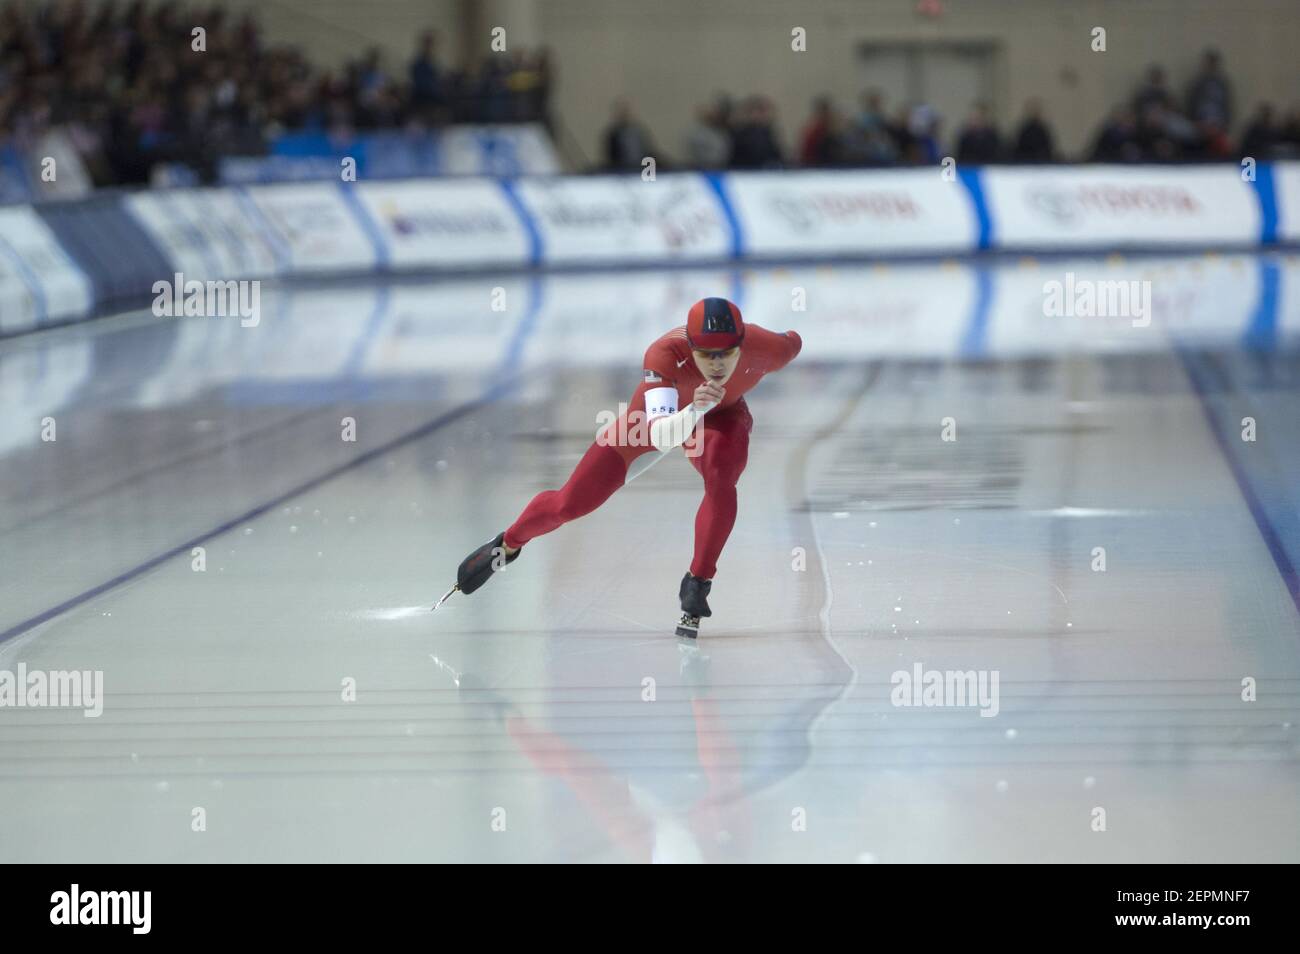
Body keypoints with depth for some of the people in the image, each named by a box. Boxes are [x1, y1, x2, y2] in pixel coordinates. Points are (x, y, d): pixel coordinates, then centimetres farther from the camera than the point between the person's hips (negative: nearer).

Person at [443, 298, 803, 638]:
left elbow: (793, 344, -10)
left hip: (721, 416, 1)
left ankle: (697, 586, -17)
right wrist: (695, 409, -71)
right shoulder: (665, 354, -43)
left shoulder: (763, 347, -36)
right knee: (570, 503, 3)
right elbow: (660, 436, -52)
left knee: (720, 477, -35)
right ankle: (507, 545, 35)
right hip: (659, 412, -1)